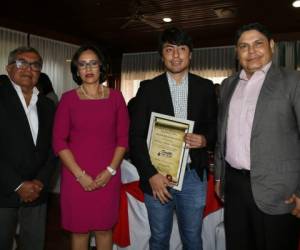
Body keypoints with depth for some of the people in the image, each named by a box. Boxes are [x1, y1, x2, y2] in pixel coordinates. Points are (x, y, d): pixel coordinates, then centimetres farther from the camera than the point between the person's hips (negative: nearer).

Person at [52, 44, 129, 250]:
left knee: (104, 228, 11)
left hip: (108, 177, 1)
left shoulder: (115, 97, 3)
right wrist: (80, 174, -10)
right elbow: (59, 141, -3)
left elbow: (123, 137, 3)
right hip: (76, 177, 0)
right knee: (79, 230, 9)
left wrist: (111, 171, -7)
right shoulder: (68, 98, 0)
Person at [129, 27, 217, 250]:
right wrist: (150, 174, -11)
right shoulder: (148, 89, 0)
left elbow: (215, 126, 11)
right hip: (157, 176, -1)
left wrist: (205, 139, -12)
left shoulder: (205, 87, 4)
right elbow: (136, 136, -3)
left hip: (193, 175, 1)